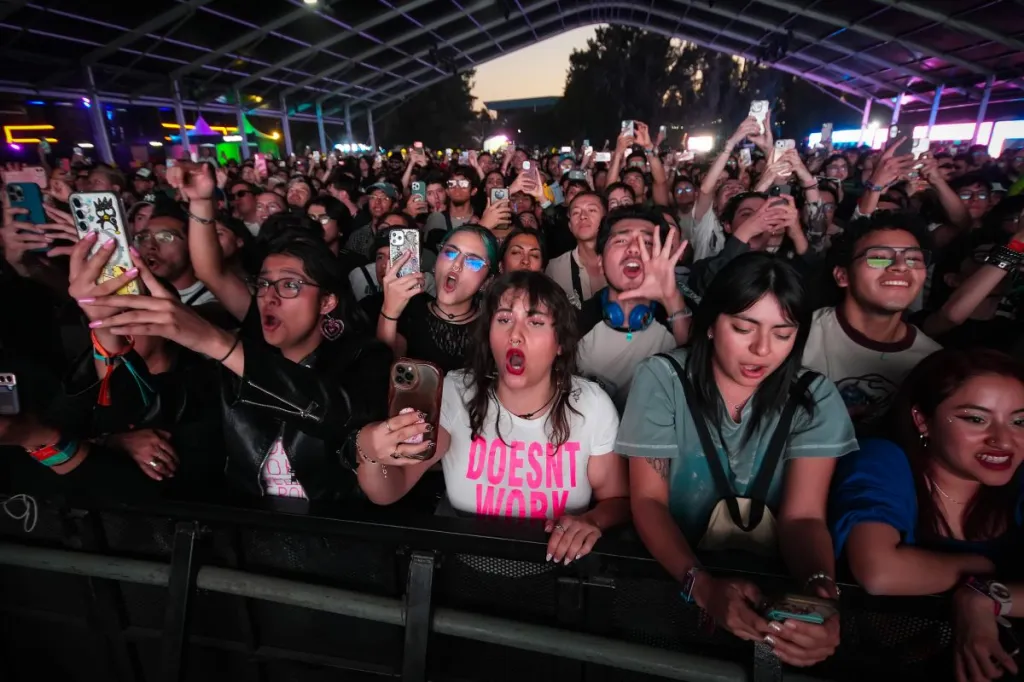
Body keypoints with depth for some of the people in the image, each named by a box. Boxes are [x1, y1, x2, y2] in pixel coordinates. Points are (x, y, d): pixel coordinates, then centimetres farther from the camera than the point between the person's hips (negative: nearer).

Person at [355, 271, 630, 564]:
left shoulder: (593, 406, -10)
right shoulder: (453, 394, -12)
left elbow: (619, 500, 0)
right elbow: (388, 493, -15)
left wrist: (593, 520, -23)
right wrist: (370, 452, -38)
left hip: (554, 567, -1)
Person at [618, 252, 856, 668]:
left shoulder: (815, 399, -4)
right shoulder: (662, 379, -11)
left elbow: (803, 516, -10)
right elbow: (648, 500, -13)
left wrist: (820, 590, -31)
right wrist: (701, 585, -29)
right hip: (671, 573, -1)